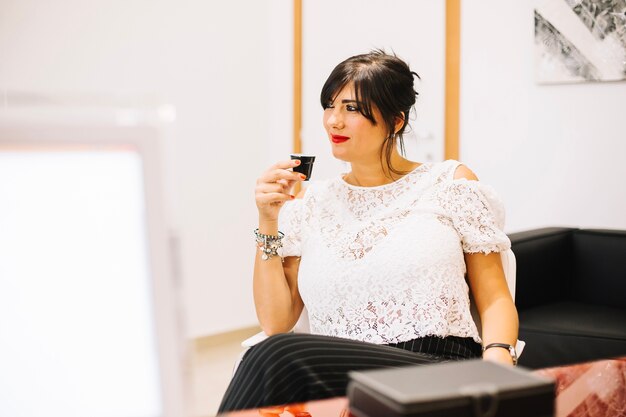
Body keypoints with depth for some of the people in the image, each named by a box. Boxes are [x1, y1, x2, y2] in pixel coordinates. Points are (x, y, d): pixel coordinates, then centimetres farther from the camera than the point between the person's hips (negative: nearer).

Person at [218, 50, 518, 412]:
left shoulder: (450, 183, 9)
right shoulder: (311, 203, 14)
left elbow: (495, 298, 7)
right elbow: (276, 322, 9)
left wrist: (498, 356, -14)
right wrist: (269, 223, 1)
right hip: (336, 377, 3)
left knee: (280, 358, -30)